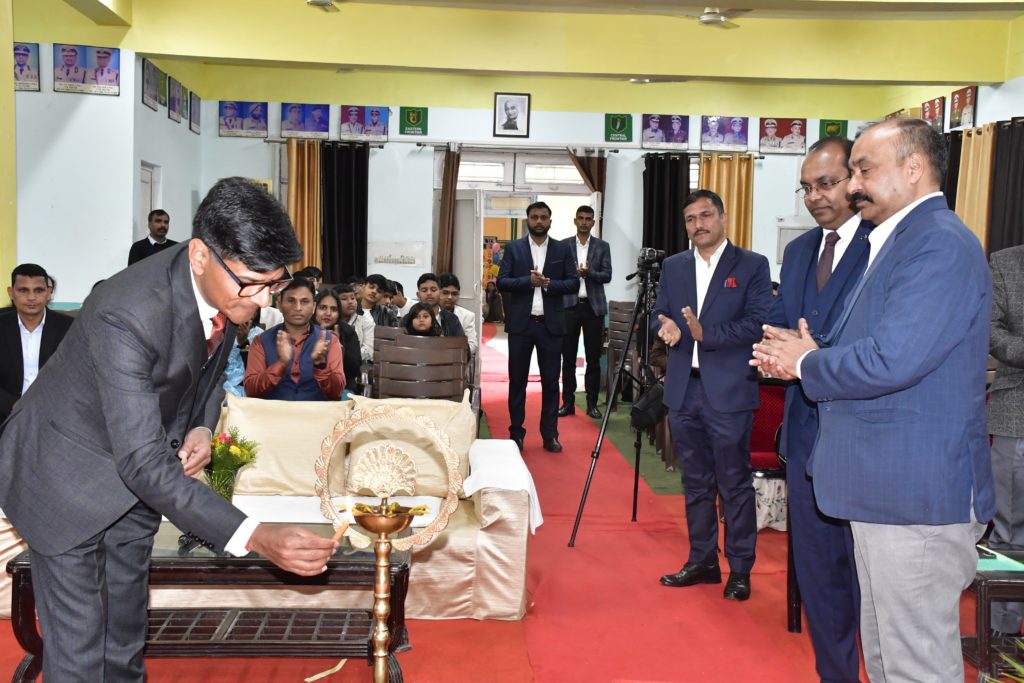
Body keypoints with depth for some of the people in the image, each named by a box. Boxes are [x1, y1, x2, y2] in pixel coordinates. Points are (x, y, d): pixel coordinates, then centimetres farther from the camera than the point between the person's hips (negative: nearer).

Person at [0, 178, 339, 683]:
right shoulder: (126, 316, -38)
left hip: (137, 472, 7)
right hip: (68, 475, -6)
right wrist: (254, 537, -47)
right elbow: (145, 464, -40)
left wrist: (203, 427, -13)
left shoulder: (226, 288, -15)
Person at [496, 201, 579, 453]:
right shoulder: (513, 248, 4)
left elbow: (574, 283, 1)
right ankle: (516, 434, 13)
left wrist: (548, 284, -14)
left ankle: (550, 435, 12)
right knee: (517, 381, 5)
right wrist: (529, 281, -16)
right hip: (520, 323, 0)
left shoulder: (562, 249, 6)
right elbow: (501, 282, -3)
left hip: (551, 324, 1)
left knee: (550, 382, 5)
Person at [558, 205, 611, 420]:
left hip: (593, 306, 0)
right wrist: (575, 274, -14)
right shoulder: (563, 245, 6)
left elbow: (607, 275, -2)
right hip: (569, 305, 0)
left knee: (594, 358, 3)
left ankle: (592, 403, 9)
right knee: (568, 357, 3)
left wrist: (589, 272, -18)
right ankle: (568, 402, 10)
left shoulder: (602, 246, 6)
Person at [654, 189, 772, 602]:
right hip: (683, 391, 5)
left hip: (728, 392, -5)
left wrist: (706, 333, -18)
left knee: (735, 484, 2)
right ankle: (702, 561, 25)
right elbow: (658, 316, 13)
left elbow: (758, 323, -10)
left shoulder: (752, 265, -2)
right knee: (695, 483, 13)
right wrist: (666, 326, -10)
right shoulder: (673, 267, 13)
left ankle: (740, 569, 14)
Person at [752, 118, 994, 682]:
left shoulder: (938, 244, -17)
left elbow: (889, 361, -27)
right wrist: (801, 356, 3)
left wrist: (805, 363, -9)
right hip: (887, 491, 10)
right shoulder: (900, 241, 16)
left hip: (918, 494, -10)